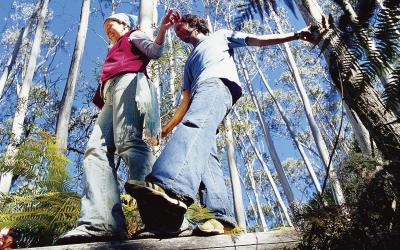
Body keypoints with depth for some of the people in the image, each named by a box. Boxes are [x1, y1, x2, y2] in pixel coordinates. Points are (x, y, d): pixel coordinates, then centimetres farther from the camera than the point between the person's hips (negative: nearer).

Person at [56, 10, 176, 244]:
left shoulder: (134, 36, 24)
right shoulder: (115, 52, 44)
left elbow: (154, 51, 4)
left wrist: (163, 30, -14)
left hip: (129, 81, -7)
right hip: (111, 95, 7)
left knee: (127, 141, -31)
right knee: (96, 149, -17)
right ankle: (101, 222, -35)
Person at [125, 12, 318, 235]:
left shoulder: (220, 36, 32)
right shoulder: (190, 62, 43)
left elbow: (257, 40, 21)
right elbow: (186, 99, 34)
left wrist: (294, 35, 10)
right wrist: (167, 129, 26)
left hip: (218, 83, -6)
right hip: (200, 93, 7)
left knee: (194, 125, -37)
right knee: (205, 156, -19)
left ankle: (172, 188, -63)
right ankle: (221, 217, -32)